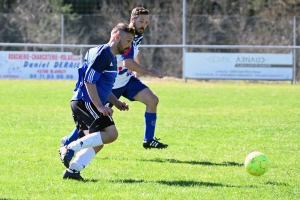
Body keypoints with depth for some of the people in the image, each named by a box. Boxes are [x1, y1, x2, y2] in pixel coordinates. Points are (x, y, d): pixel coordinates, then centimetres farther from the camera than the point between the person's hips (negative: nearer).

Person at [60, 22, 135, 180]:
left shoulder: (111, 57, 20)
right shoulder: (103, 54, -12)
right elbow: (89, 81, -20)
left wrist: (116, 102, 21)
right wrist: (100, 107, -21)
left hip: (80, 103, 11)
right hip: (86, 102, -11)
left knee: (97, 142, 8)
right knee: (111, 133, -17)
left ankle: (72, 170, 3)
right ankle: (71, 148, -19)